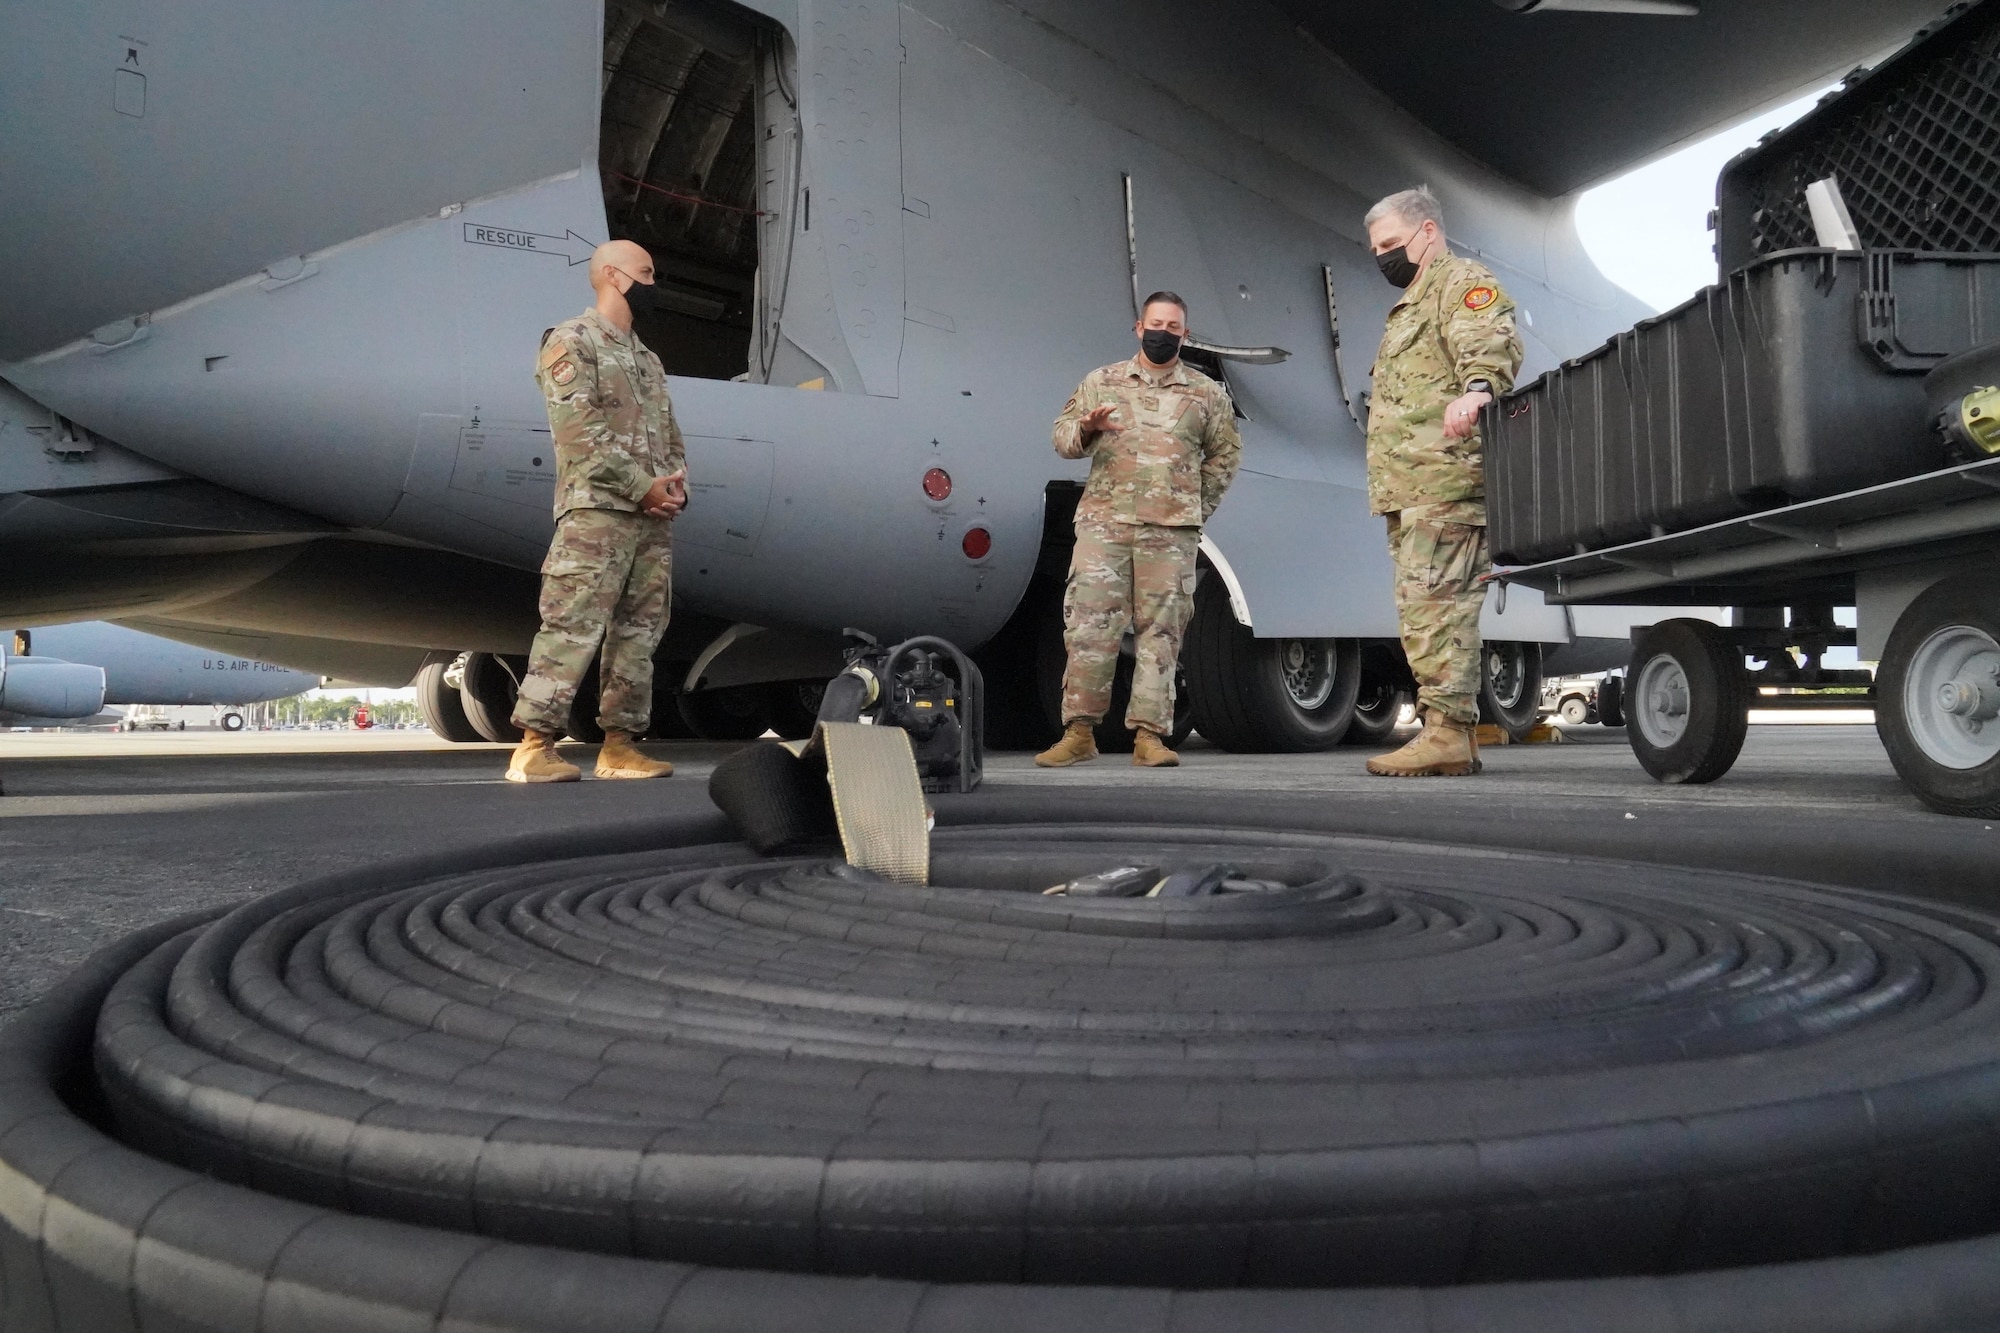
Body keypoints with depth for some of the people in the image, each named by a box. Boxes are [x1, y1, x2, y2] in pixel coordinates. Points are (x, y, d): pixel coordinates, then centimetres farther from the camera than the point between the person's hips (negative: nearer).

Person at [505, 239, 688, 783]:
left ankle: (620, 745, 9)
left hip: (654, 515, 8)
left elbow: (670, 432, 23)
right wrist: (641, 484, -14)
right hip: (596, 510, -8)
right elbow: (578, 431, -11)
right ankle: (534, 747, -12)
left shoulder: (647, 357, 25)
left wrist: (675, 479, 1)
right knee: (574, 627, -13)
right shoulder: (571, 341, 0)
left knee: (640, 631, 5)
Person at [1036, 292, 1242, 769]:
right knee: (1088, 625, -9)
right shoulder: (1101, 382, 14)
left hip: (1171, 531, 1)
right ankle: (1078, 732, -5)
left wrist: (1199, 506, 12)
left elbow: (1225, 454, 20)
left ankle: (1150, 734, 1)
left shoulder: (1207, 394, 14)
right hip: (1104, 521, 0)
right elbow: (1062, 437, 14)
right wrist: (1084, 429, -9)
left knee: (1160, 630, -2)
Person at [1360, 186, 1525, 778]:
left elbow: (1491, 342, -21)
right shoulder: (1411, 304, 31)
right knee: (1427, 607, 9)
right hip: (1412, 488, 11)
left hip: (1445, 478, -11)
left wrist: (1477, 387, -43)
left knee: (1434, 603, -17)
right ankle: (1453, 736, 13)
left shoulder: (1465, 281, 1)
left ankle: (1447, 732, -19)